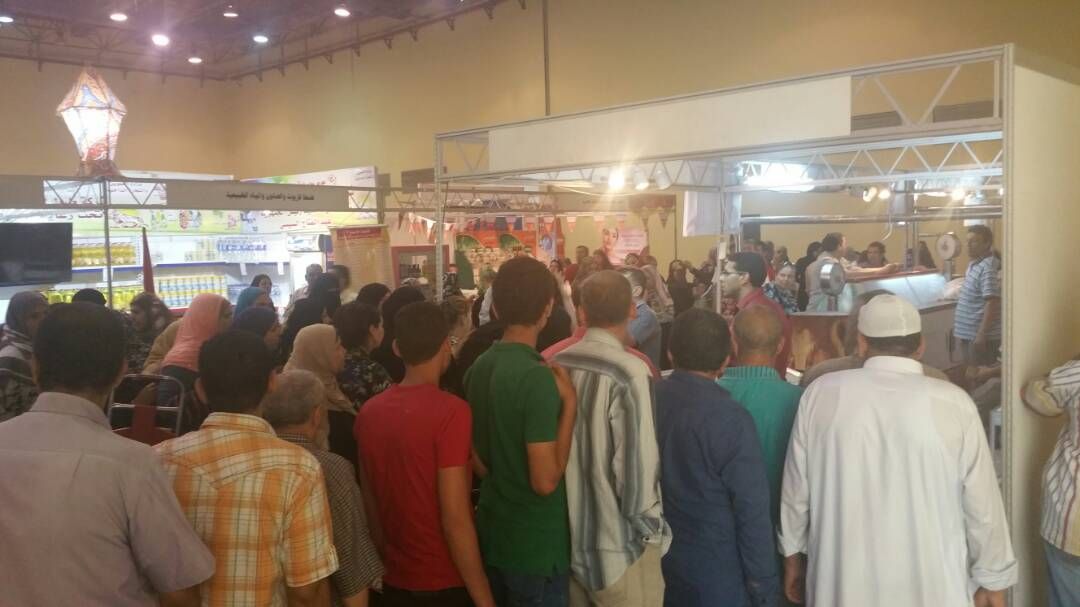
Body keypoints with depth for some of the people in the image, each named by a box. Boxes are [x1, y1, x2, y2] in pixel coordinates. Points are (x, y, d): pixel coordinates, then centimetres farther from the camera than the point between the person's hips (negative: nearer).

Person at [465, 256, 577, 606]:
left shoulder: (478, 368, 2)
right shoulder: (538, 376, -23)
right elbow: (545, 480, -24)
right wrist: (569, 404, -19)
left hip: (493, 533, 8)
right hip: (535, 544, -8)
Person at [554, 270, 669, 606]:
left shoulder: (558, 366, -1)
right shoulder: (629, 371, -20)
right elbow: (637, 461, -20)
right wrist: (650, 527, -4)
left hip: (568, 535, 6)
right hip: (618, 543, -6)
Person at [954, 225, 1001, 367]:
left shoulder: (989, 268, -19)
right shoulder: (973, 264, 11)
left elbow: (992, 303, -24)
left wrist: (982, 334, -26)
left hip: (981, 335, -9)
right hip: (968, 333, 9)